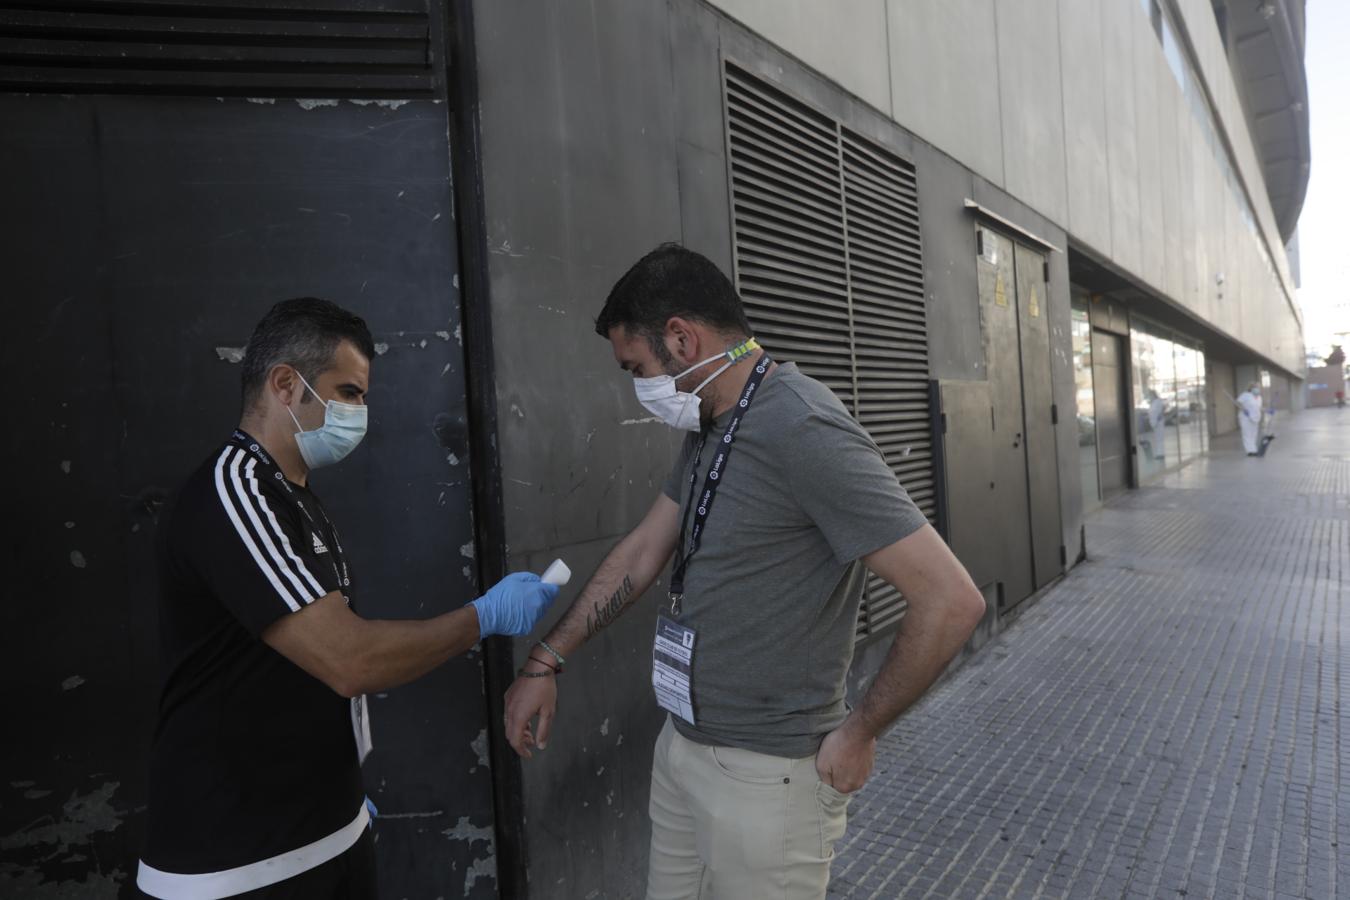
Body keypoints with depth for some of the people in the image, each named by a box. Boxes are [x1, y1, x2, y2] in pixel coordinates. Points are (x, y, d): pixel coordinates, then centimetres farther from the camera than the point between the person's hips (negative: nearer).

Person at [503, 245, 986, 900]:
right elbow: (641, 554, 12)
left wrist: (860, 732, -14)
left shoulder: (802, 432, -23)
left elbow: (951, 601, -25)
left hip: (766, 773, -8)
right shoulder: (708, 430, 6)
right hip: (682, 747, 8)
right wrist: (544, 663, 12)